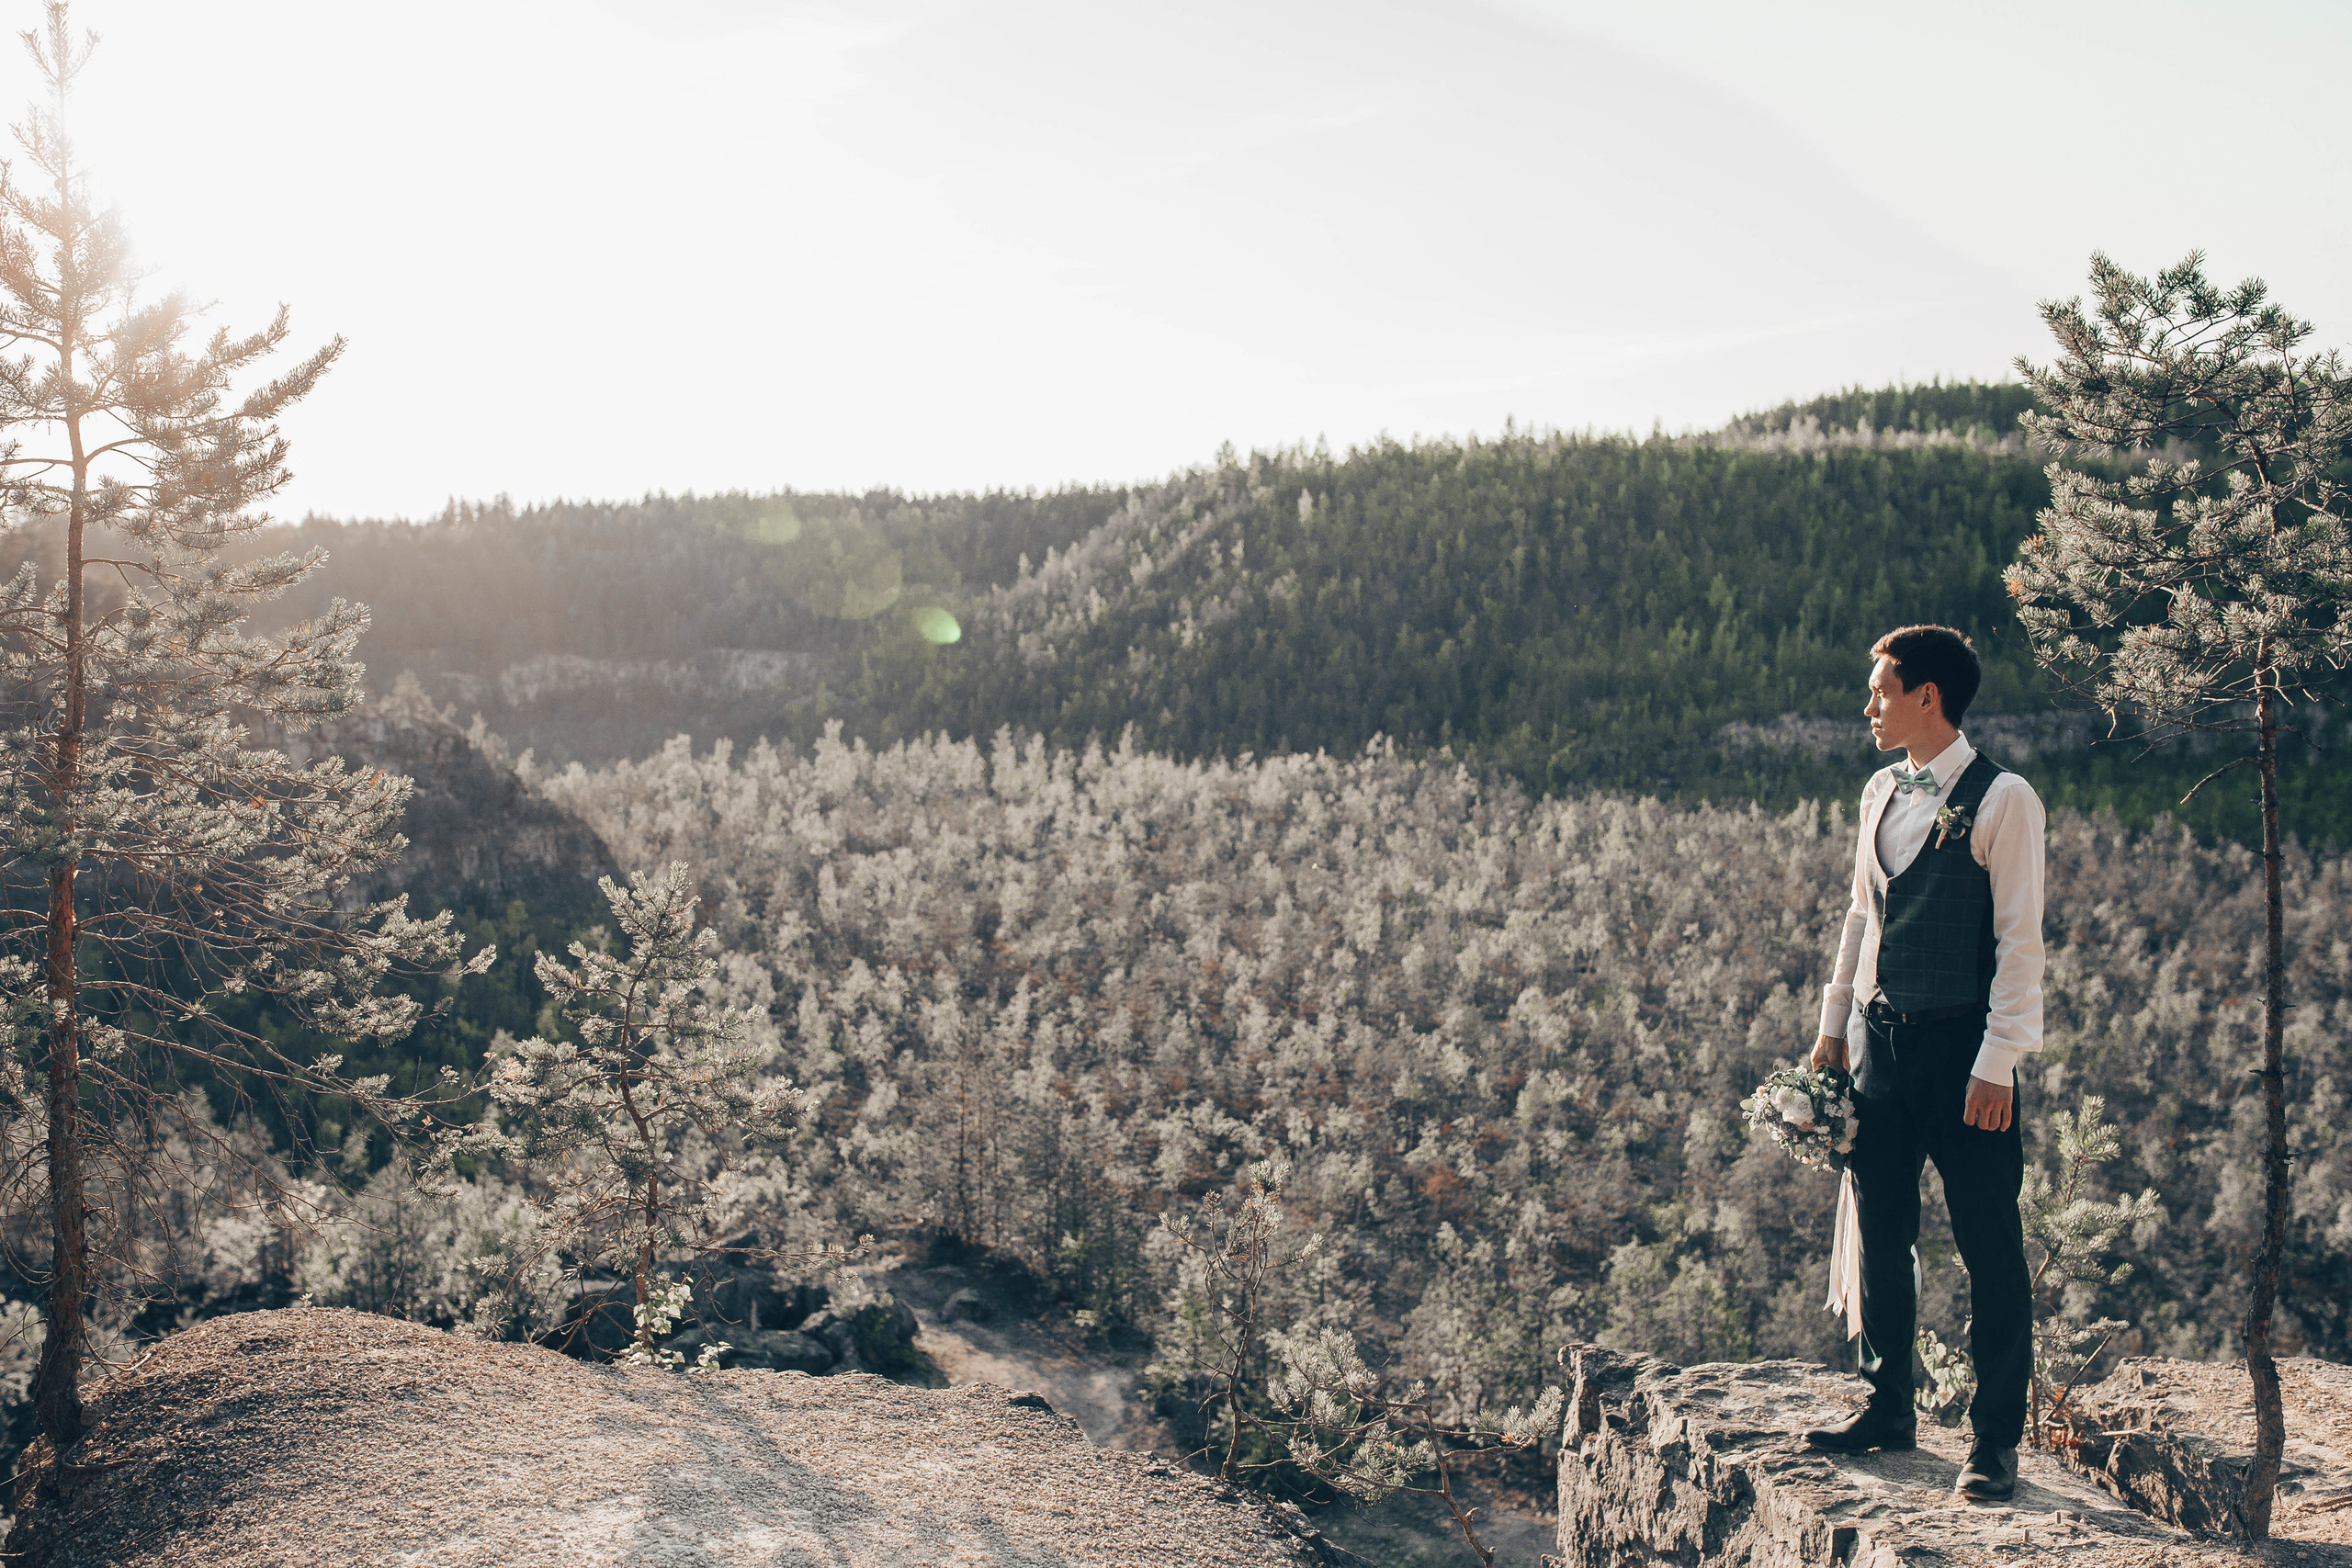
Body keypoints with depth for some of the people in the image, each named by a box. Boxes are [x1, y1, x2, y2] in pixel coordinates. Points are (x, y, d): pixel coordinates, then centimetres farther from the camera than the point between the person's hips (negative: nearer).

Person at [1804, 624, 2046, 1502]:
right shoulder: (1881, 794, 11)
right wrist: (1834, 1024, 16)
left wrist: (1997, 1063, -16)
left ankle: (1996, 1441, 13)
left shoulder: (2001, 800, -10)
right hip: (1879, 1039, 7)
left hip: (1961, 1046, -7)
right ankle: (1888, 1410, 27)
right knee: (1881, 1236, 13)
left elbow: (2020, 938, -12)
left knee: (1989, 1248, 2)